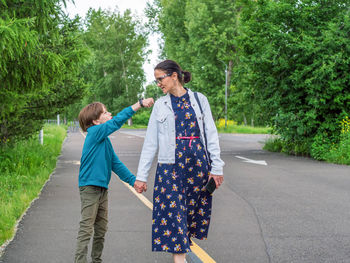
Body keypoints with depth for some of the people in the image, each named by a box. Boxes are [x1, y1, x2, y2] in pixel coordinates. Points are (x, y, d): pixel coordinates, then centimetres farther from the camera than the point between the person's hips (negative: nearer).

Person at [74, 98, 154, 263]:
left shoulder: (104, 139, 13)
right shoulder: (95, 132, -12)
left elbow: (116, 163, 15)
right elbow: (117, 121, -23)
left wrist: (133, 180, 8)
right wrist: (140, 104, -24)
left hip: (102, 188, 9)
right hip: (89, 187, -9)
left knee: (101, 229, 16)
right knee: (86, 228, -8)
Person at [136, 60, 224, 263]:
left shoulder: (199, 100, 5)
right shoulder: (160, 105, 7)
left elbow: (211, 135, 4)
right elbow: (150, 143, 8)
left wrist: (217, 168, -2)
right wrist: (142, 175, 4)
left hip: (198, 165, 0)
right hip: (170, 166, 0)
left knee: (193, 210, 5)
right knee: (173, 212, -7)